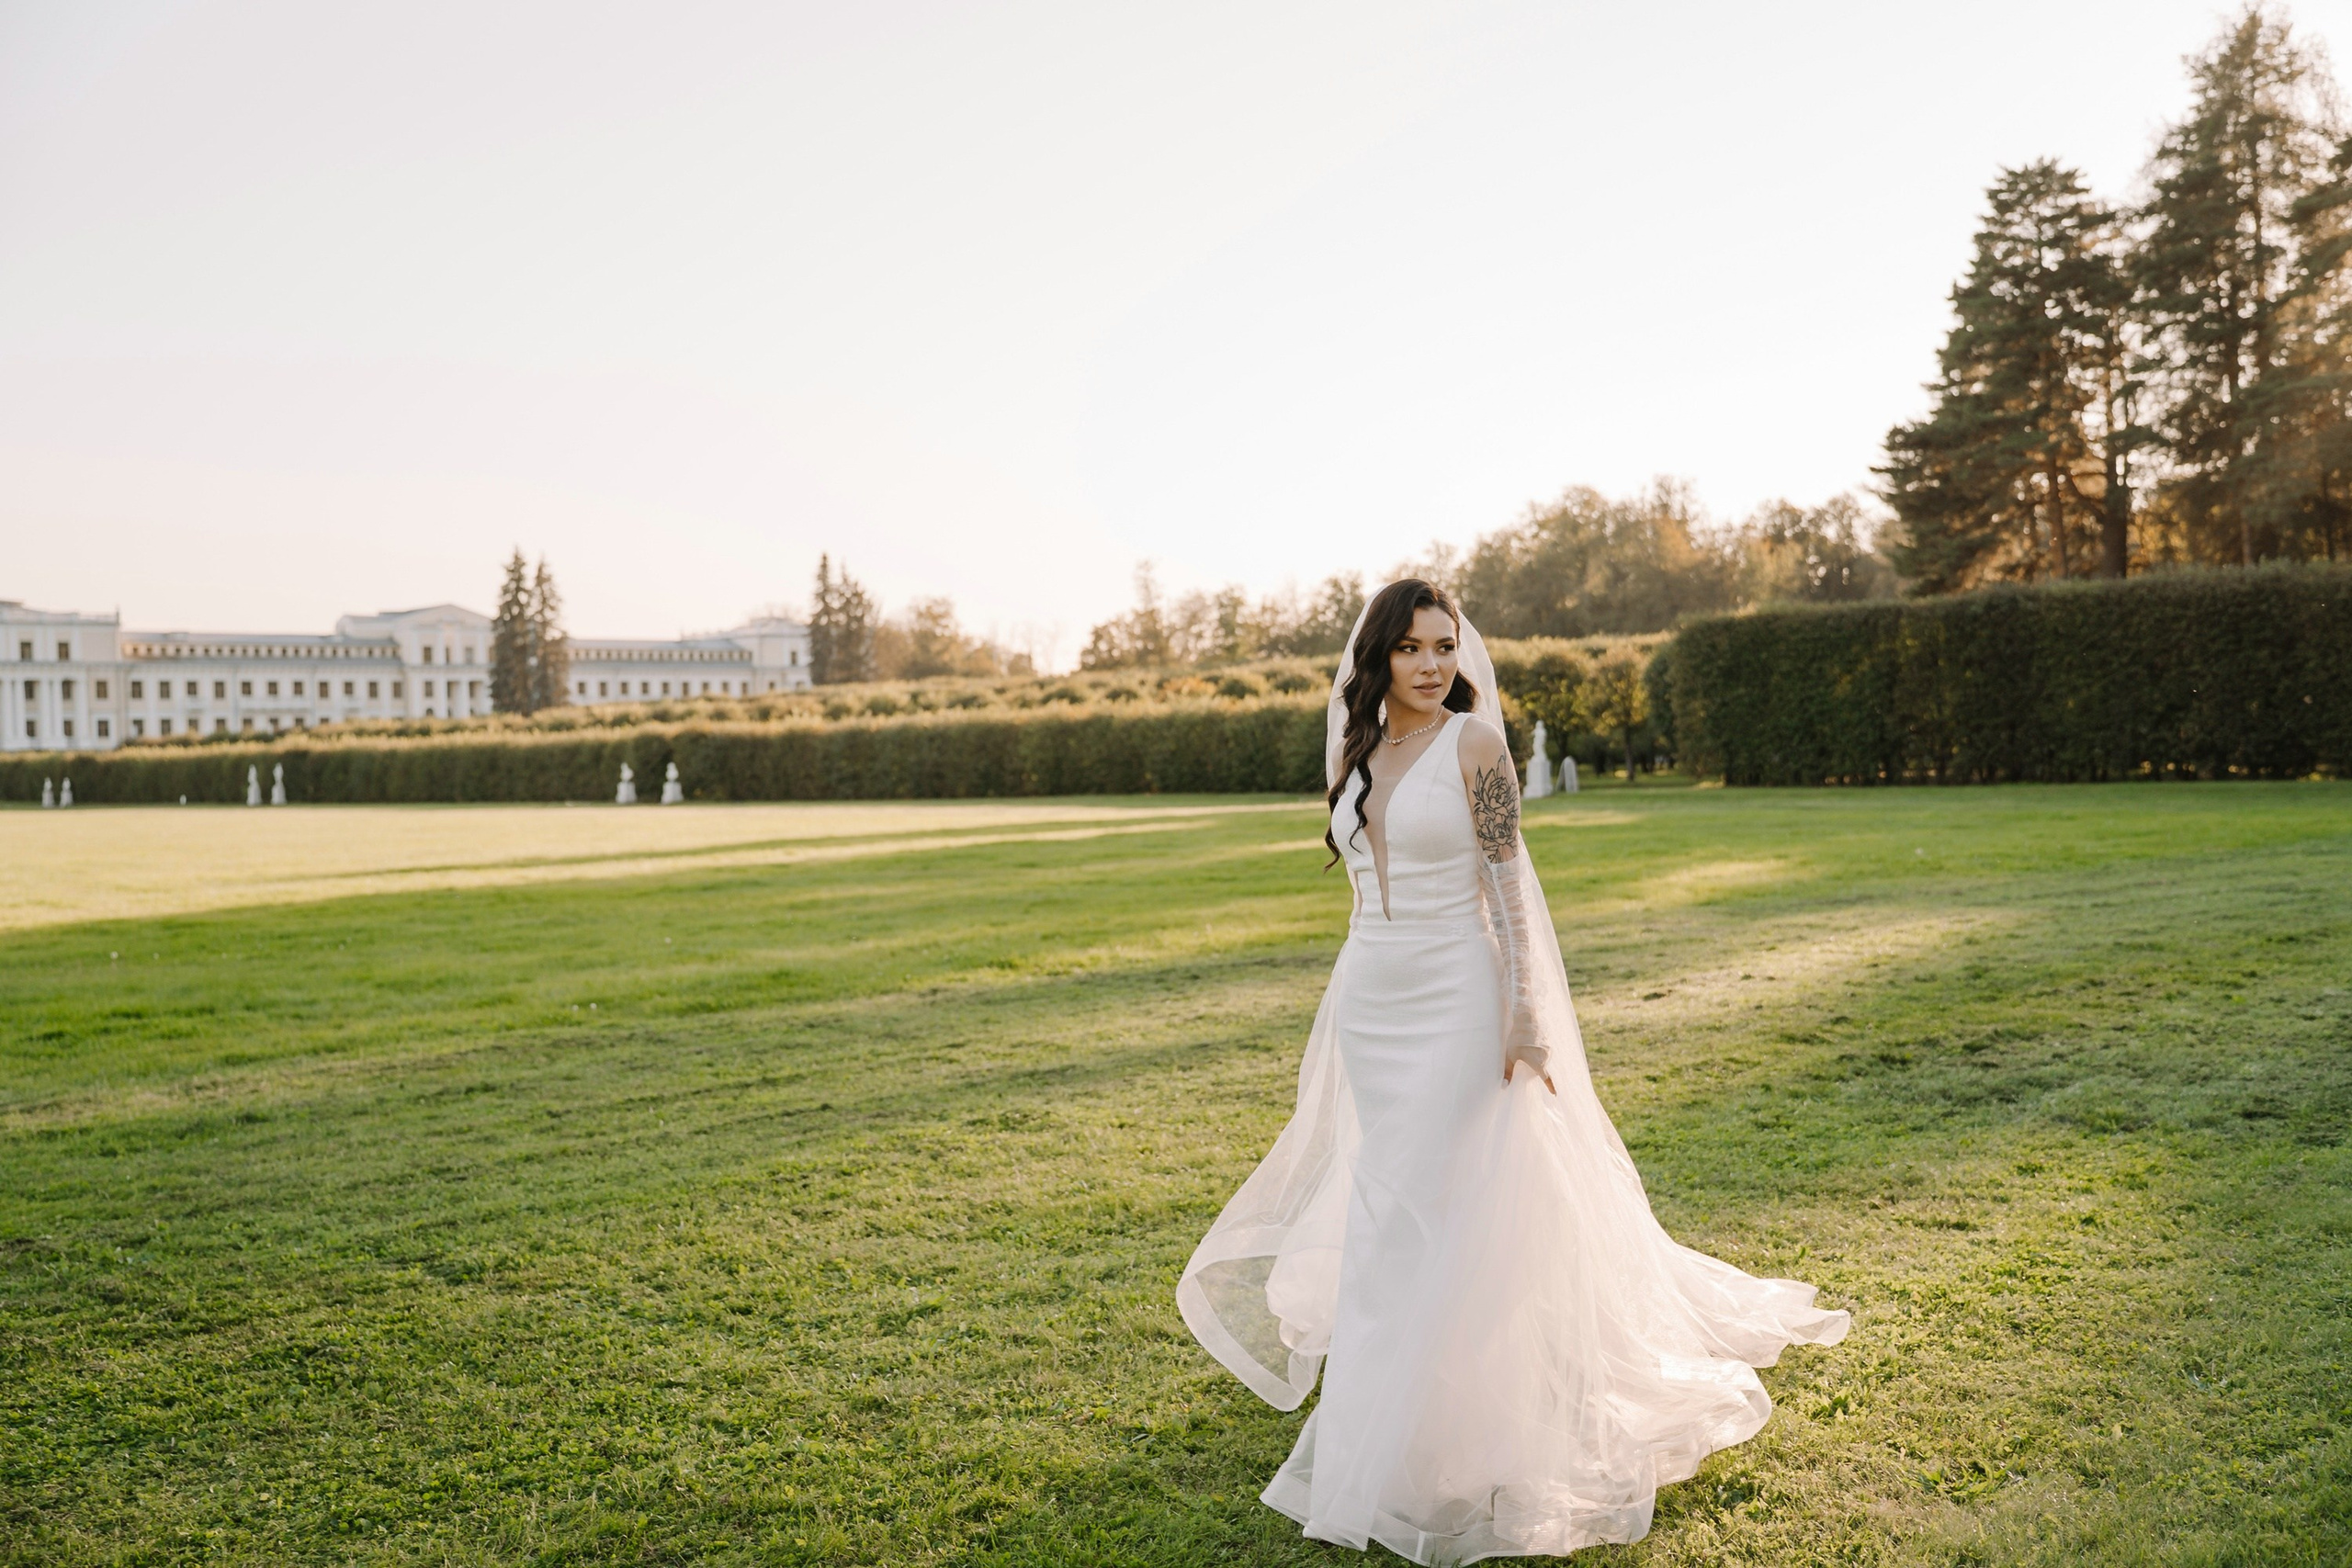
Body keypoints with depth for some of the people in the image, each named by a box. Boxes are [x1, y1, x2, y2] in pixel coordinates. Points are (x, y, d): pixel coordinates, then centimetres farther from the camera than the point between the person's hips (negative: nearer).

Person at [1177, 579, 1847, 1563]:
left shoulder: (1473, 745, -8)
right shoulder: (1355, 756, 9)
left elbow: (1509, 882, -10)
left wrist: (1525, 1006, -17)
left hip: (1454, 1003, -6)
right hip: (1370, 1005, 6)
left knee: (1452, 1207, -2)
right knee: (1381, 1204, 13)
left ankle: (1452, 1438, 11)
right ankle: (1389, 1409, 29)